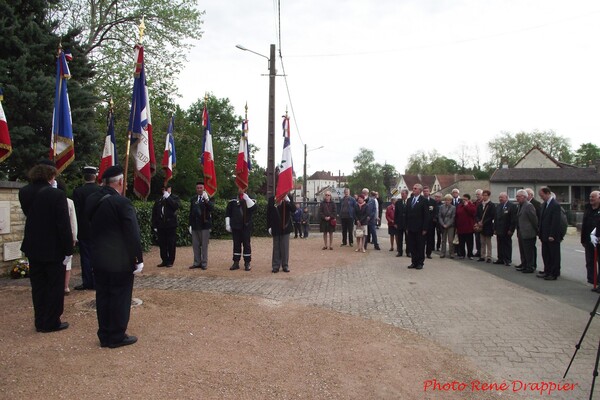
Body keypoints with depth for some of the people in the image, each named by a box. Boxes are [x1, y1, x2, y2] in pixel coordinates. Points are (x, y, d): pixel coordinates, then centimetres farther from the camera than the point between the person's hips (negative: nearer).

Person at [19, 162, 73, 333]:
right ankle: (52, 322, 13)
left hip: (33, 248, 6)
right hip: (53, 249, -6)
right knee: (55, 286, 7)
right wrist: (68, 249, -13)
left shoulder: (24, 192, -1)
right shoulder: (57, 194, -18)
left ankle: (40, 322, 23)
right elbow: (64, 224, -19)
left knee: (38, 286, 15)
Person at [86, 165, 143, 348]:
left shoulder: (91, 201, 4)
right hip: (120, 260, -7)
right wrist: (139, 259, -11)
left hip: (99, 259, 7)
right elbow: (132, 234, -17)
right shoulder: (122, 202, -18)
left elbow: (92, 227, 13)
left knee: (103, 297, 14)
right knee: (120, 298, 5)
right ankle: (117, 337, 13)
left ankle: (104, 336, 23)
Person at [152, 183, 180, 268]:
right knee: (162, 244, 5)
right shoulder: (158, 200, 13)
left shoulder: (174, 198, 5)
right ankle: (164, 260, 15)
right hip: (161, 226, 3)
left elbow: (176, 206, -16)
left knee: (171, 244, 0)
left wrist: (168, 197, -12)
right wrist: (154, 225, 5)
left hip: (171, 225, -3)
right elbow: (154, 213, 11)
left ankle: (170, 261, 9)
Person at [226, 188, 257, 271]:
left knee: (246, 244, 2)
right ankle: (236, 263, 14)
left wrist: (246, 198, -17)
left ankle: (247, 263, 8)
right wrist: (227, 224, 2)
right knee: (236, 244, 7)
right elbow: (227, 214, 9)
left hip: (246, 227, -1)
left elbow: (254, 208, -17)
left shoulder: (249, 201, 5)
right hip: (235, 227, 1)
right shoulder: (232, 202, 7)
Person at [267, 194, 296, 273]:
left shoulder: (287, 200, -5)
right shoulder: (271, 200, -3)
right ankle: (275, 266, 13)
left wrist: (288, 201, -30)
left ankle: (285, 265, 14)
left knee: (285, 248, 5)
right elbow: (268, 215, 2)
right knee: (276, 248, 7)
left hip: (285, 228, 0)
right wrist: (269, 227, 0)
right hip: (276, 228, 1)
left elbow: (294, 209, -16)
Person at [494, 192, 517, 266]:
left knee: (507, 245, 3)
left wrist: (511, 230, -15)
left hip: (507, 231, -6)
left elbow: (513, 219, -11)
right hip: (499, 230, 6)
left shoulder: (512, 206, -8)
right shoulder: (498, 206, 13)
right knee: (500, 245, 9)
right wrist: (495, 229, 10)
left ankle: (507, 260, 10)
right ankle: (501, 259, 16)